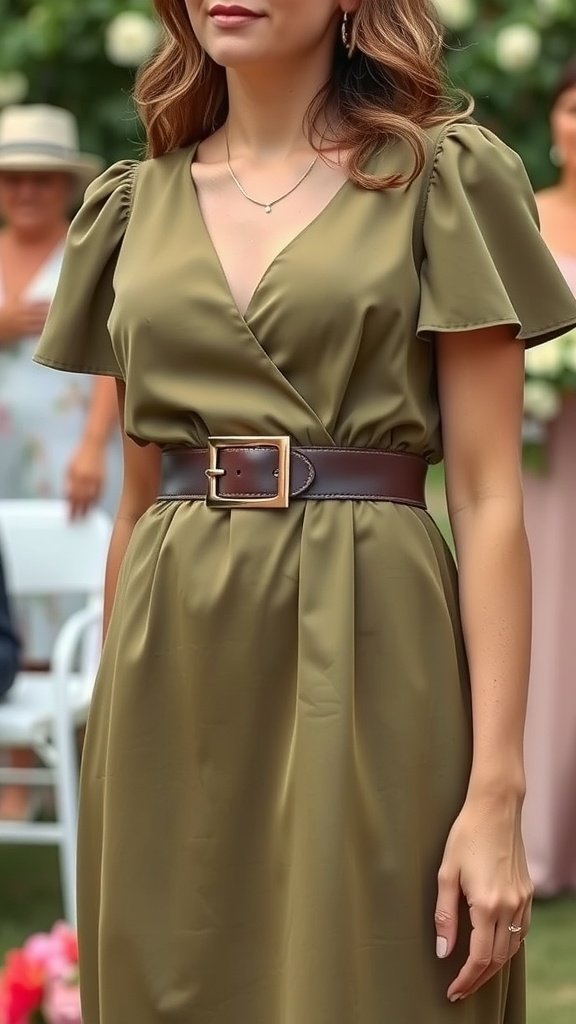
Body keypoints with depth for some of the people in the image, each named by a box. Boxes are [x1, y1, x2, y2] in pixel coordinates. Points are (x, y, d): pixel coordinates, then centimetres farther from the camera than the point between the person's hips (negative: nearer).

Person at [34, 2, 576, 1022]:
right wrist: (109, 745, 12)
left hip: (365, 673, -4)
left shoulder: (442, 178, 0)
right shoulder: (140, 204, 12)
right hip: (176, 684, 4)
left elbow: (488, 499, -5)